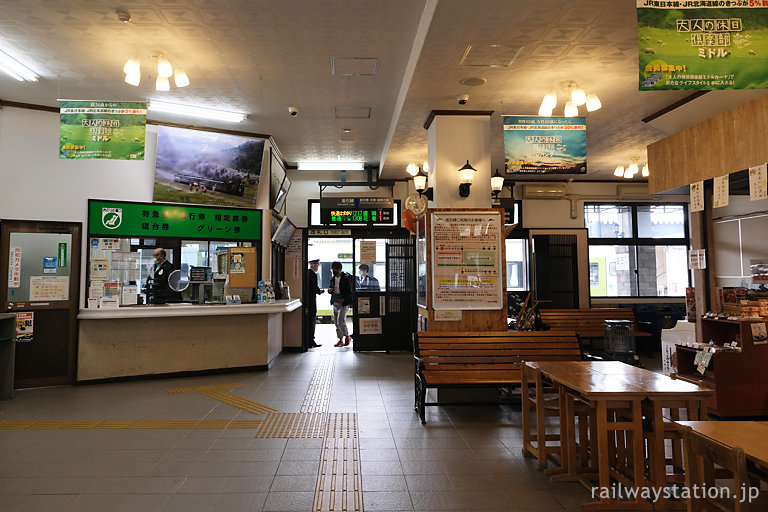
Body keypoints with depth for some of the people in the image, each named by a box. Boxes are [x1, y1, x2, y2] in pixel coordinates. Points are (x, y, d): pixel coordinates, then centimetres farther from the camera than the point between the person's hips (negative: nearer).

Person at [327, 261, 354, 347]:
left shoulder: (346, 278, -10)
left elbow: (350, 292, -7)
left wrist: (344, 299, -20)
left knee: (341, 320, -13)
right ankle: (341, 340, 16)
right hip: (335, 303, 7)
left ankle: (347, 337, 9)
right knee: (336, 321, 7)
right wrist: (330, 290, -5)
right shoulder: (333, 279, 8)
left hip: (344, 303, -7)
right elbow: (330, 288, 20)